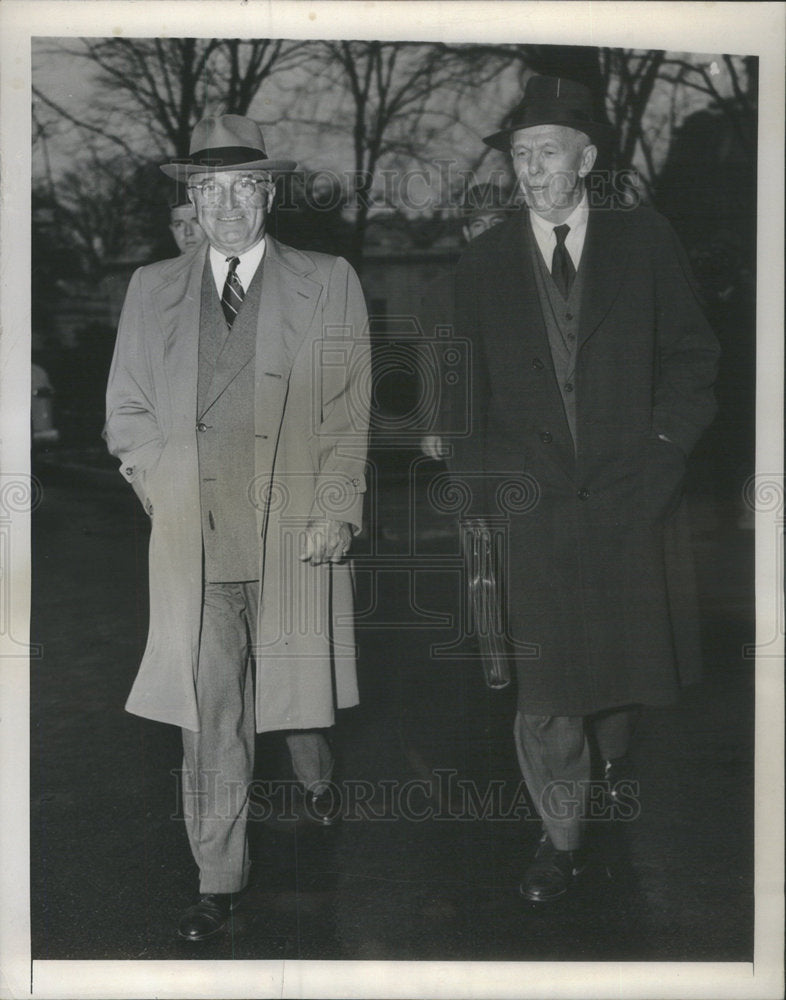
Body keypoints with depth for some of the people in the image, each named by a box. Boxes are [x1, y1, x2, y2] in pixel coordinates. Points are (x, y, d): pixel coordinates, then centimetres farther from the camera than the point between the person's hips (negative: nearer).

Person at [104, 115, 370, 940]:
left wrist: (335, 512, -6)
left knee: (297, 685, 10)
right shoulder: (153, 290, 12)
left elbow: (348, 414, 2)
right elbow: (126, 413, 15)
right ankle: (219, 881, 12)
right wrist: (168, 489, 2)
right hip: (192, 538, 1)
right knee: (207, 713, 0)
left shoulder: (328, 285, 6)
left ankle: (317, 777, 44)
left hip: (295, 532, -1)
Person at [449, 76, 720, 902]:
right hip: (534, 506, -1)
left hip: (631, 497, 1)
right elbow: (465, 390, 7)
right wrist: (480, 476, -1)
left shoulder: (644, 242, 1)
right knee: (543, 684, -2)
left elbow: (691, 356, 5)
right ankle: (562, 839, 16)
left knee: (626, 653, 17)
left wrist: (664, 444, -6)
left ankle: (614, 746, 49)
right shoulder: (482, 265, 2)